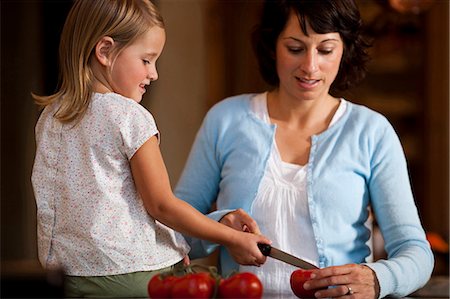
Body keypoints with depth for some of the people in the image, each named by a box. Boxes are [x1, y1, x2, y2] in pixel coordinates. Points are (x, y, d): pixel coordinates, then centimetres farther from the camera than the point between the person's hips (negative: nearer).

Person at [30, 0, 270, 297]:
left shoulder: (51, 116, 7)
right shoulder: (130, 117, -13)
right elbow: (161, 205, -12)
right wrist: (234, 239, -5)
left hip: (73, 273, 7)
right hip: (134, 273, -7)